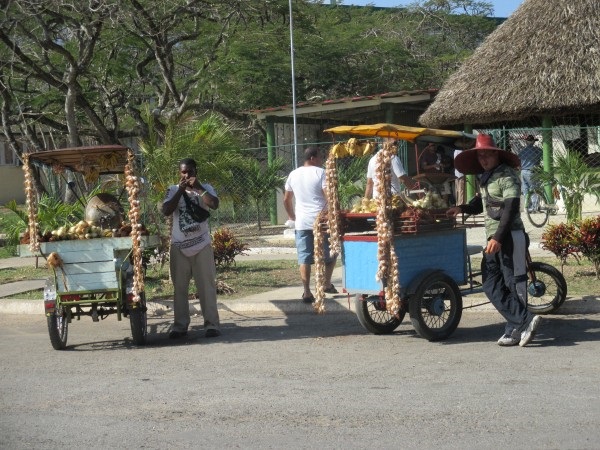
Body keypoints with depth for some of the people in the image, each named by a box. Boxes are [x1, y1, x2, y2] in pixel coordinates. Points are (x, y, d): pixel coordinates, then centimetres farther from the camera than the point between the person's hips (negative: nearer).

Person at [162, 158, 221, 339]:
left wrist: (198, 188, -17)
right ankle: (180, 325, 11)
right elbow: (166, 211, -10)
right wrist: (180, 190, -13)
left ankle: (212, 324, 3)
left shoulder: (205, 188, 2)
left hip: (202, 245, -1)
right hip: (179, 246, 1)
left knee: (207, 285, -1)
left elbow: (214, 205, -16)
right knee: (179, 287, 5)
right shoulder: (173, 190, 5)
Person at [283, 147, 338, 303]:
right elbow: (329, 197, -13)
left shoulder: (293, 174, 11)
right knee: (329, 254, 16)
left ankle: (307, 292, -5)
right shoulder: (320, 173, -5)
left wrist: (292, 217, 28)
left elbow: (286, 200, 17)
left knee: (304, 258, 1)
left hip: (301, 223, 4)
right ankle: (327, 284, 19)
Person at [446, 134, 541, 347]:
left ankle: (515, 329, -3)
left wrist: (498, 238, -25)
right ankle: (525, 320, -3)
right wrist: (462, 208, 9)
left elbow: (511, 208, -18)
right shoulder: (484, 178, 17)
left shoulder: (507, 176, -10)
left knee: (513, 283, -5)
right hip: (493, 237, 9)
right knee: (491, 285, -1)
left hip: (510, 236, -9)